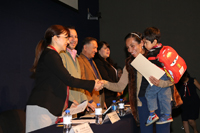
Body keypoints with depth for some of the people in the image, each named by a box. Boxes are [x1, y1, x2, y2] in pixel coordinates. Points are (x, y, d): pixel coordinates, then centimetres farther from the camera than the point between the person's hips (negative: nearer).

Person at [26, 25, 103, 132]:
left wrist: (69, 103, 18)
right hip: (42, 108, -10)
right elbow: (68, 80, -15)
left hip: (50, 108, 10)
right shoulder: (50, 55, -10)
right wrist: (92, 84, -6)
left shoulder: (52, 55, 22)